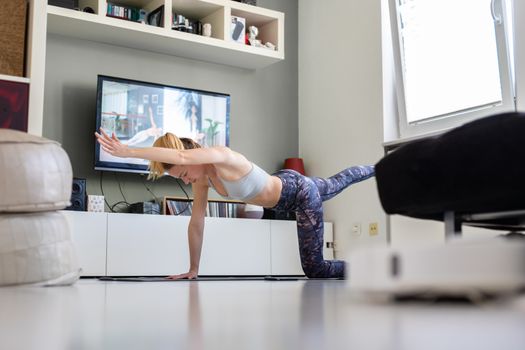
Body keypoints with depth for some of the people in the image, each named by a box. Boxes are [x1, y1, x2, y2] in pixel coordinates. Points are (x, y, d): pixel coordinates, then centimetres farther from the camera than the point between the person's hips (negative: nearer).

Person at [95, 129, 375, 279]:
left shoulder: (223, 157, -36)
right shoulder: (202, 178, -12)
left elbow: (182, 156, -56)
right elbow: (196, 223, -9)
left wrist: (129, 151, -61)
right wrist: (193, 270, -10)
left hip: (301, 192, -8)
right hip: (283, 185, 8)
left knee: (315, 270, -5)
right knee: (339, 182, 35)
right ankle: (373, 170, 62)